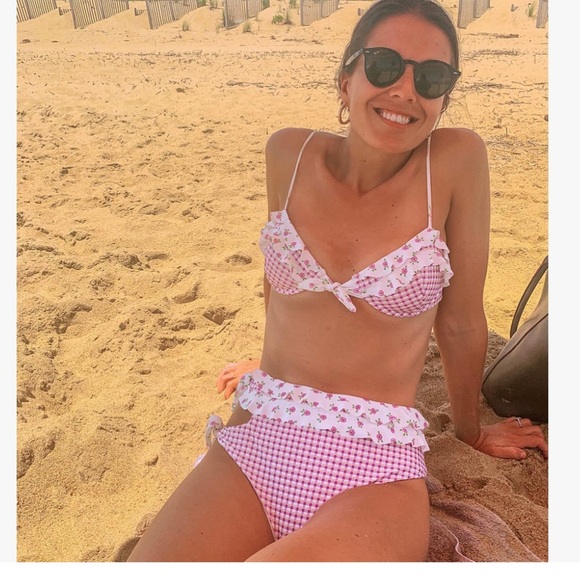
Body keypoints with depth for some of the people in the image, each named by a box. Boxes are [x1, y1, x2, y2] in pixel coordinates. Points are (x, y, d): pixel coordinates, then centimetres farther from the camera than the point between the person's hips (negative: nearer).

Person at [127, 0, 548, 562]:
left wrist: (469, 429, 16)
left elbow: (460, 321, 3)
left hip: (375, 471, -1)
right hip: (252, 446, 3)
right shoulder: (289, 154, 2)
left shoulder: (457, 160, -6)